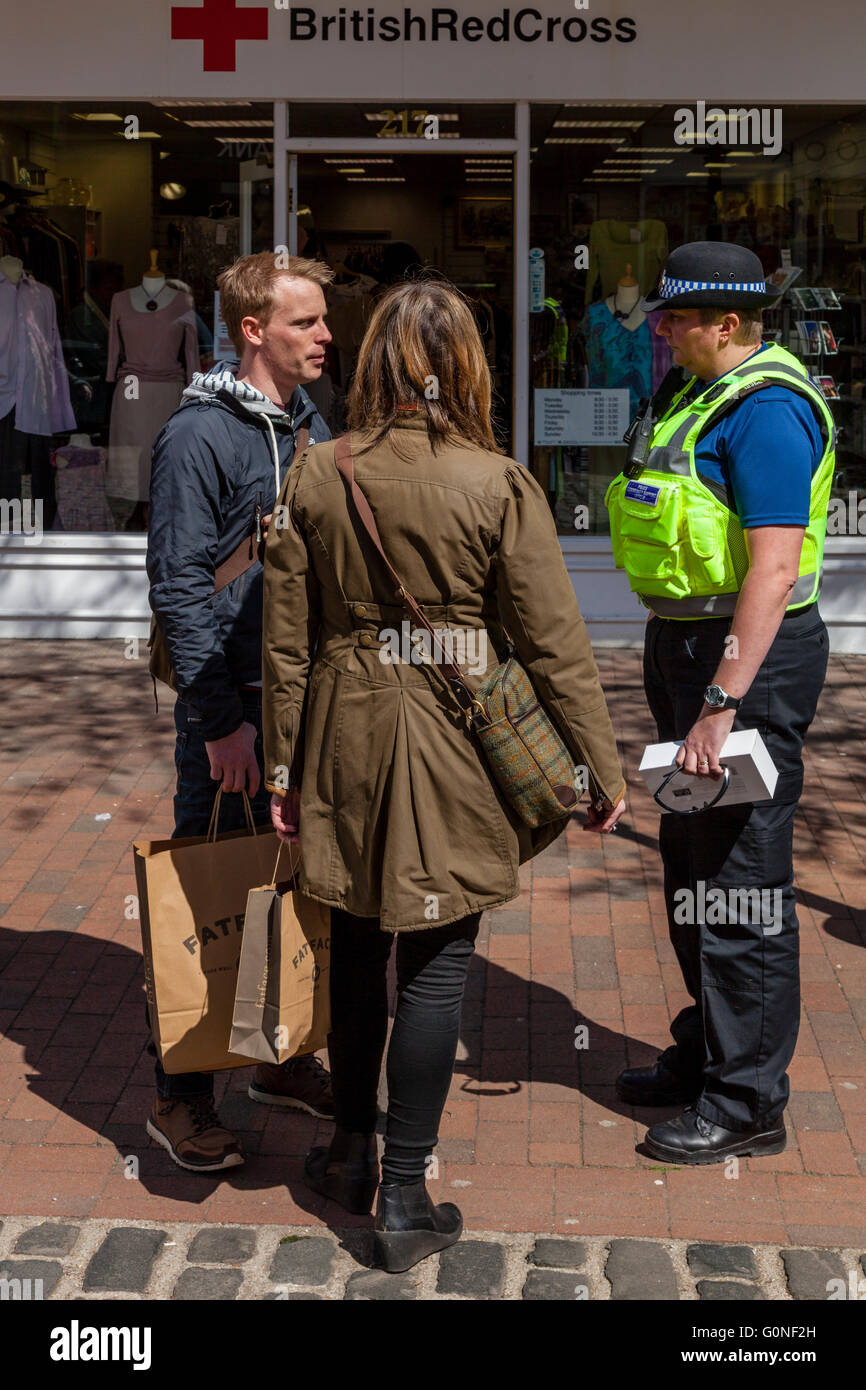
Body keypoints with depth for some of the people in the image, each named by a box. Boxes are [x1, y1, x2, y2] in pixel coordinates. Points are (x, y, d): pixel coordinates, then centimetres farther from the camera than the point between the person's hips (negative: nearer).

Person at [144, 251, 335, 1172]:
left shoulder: (310, 427, 10)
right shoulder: (200, 436, -12)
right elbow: (178, 587, -15)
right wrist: (220, 717, -18)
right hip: (234, 704, -7)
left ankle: (288, 1058, 29)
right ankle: (181, 1095, 13)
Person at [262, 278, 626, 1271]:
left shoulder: (313, 478, -4)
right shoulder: (497, 485, -13)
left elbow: (285, 640, 1)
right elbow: (553, 645, -9)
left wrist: (284, 764, 11)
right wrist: (600, 771, 0)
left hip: (346, 740, 3)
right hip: (457, 749, -3)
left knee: (356, 947, 19)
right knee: (436, 965, 6)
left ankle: (351, 1154, 36)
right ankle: (405, 1200, 14)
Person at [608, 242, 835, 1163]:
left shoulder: (765, 410, -18)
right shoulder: (698, 392, 13)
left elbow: (771, 572, -25)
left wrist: (722, 704, -28)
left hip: (749, 652, -10)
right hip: (686, 643, 10)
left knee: (740, 880, -4)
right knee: (691, 864, 18)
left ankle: (748, 1101, 7)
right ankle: (706, 1052, 33)